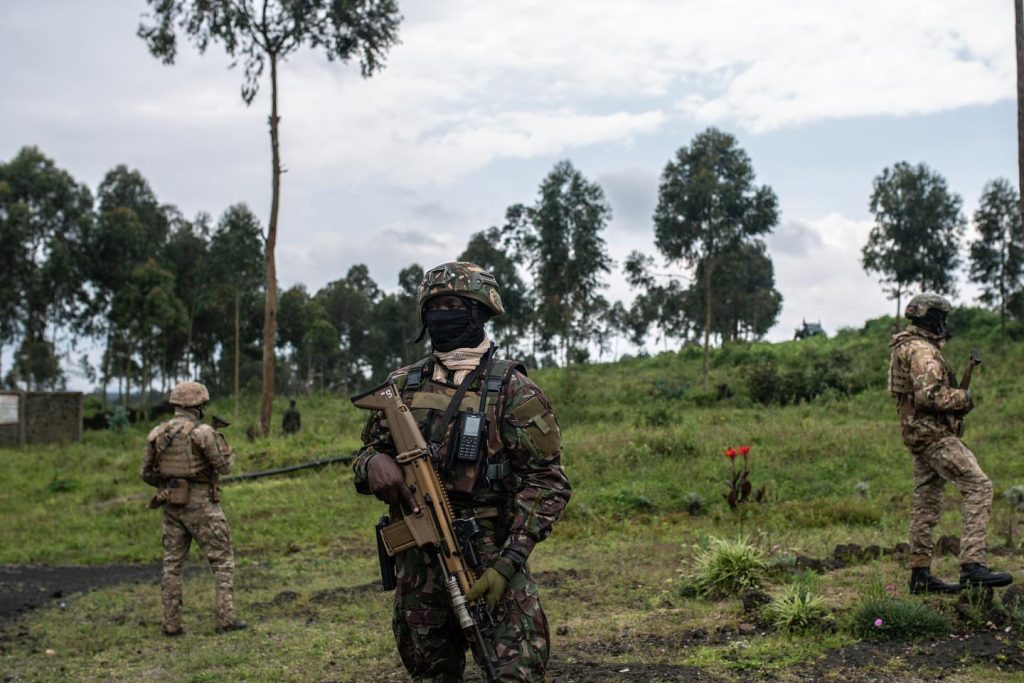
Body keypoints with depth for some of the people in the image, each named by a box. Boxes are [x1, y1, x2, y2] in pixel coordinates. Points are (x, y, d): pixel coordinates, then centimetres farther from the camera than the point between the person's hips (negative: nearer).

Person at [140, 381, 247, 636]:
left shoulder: (157, 434, 3)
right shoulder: (202, 432, -14)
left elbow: (147, 473, 6)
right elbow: (224, 466, -8)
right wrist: (222, 442, 10)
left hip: (171, 505, 5)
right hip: (201, 505, -5)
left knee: (173, 564, 11)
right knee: (222, 560, 4)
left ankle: (171, 623, 10)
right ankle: (225, 618, 0)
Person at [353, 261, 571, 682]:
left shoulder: (511, 390, -4)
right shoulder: (402, 386, 10)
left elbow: (547, 483, -7)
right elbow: (369, 453, 17)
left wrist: (508, 562, -17)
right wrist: (373, 464, -9)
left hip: (490, 563, -5)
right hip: (417, 565, 5)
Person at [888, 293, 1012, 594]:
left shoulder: (907, 347, 18)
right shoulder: (922, 350, -15)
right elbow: (930, 395, -25)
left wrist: (954, 399, 15)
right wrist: (963, 399, -10)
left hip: (920, 436, 11)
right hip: (936, 435, -11)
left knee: (926, 503, 10)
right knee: (979, 488, -13)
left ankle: (920, 574, 13)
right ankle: (972, 565, -19)